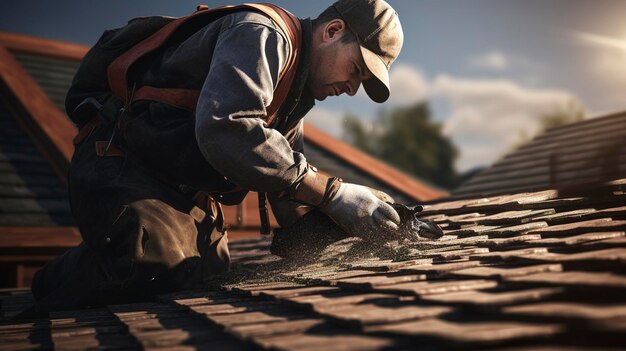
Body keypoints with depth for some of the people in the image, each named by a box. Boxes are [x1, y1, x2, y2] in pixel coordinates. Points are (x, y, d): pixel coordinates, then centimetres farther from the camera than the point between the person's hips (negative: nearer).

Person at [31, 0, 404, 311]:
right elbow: (225, 129, -33)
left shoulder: (296, 92, 16)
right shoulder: (263, 33, -14)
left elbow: (289, 191, 17)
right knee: (157, 263, -29)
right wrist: (331, 193, -29)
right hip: (118, 156, -9)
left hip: (179, 182, 9)